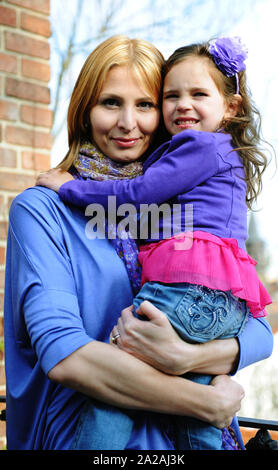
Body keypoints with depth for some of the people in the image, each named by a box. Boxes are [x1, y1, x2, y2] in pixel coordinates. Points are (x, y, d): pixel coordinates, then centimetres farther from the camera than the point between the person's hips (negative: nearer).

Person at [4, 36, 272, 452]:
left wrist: (182, 357, -19)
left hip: (184, 432, 4)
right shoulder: (40, 210, -3)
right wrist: (207, 401, -15)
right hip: (84, 431, -3)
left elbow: (259, 331, 2)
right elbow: (62, 354, -16)